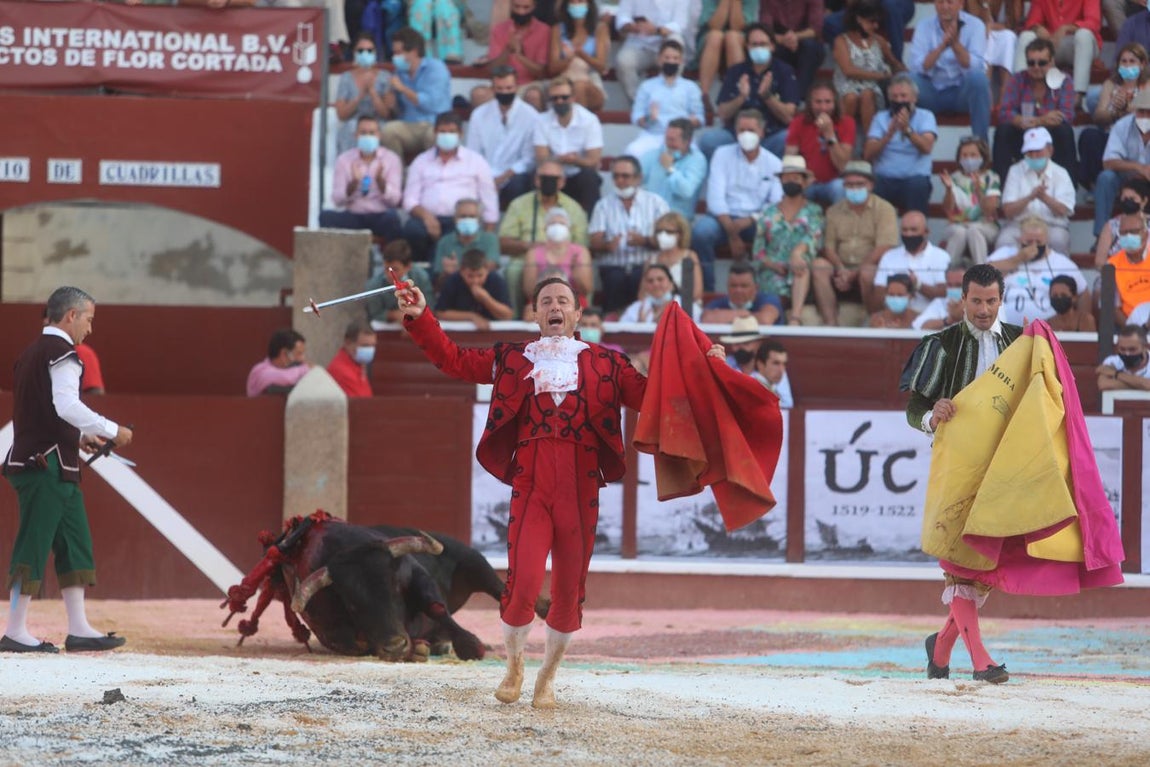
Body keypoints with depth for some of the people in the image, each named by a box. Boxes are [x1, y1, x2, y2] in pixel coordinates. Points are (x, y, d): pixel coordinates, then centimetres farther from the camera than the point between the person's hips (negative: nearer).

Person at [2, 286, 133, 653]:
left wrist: (79, 437, 17)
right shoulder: (62, 353, -11)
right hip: (49, 464, -10)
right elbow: (67, 406, -21)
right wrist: (113, 430, -12)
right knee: (33, 545, -7)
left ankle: (79, 629, 10)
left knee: (75, 544, 11)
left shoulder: (31, 354, 19)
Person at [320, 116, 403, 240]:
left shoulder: (391, 159, 2)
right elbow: (337, 200, -4)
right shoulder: (344, 160, 4)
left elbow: (394, 200, -7)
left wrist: (380, 180, -25)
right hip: (352, 217, 1)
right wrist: (353, 182, -22)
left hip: (380, 217, -1)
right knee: (326, 216, -28)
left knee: (391, 217, -36)